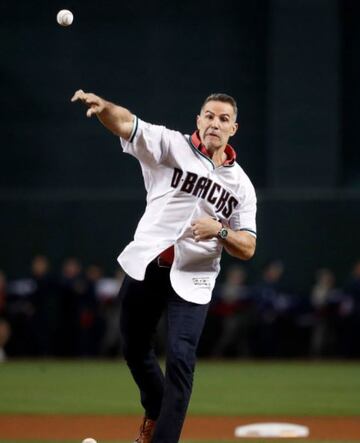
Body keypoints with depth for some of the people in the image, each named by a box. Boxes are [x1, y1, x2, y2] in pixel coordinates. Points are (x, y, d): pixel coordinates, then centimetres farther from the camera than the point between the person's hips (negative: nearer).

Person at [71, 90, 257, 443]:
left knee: (180, 359, -14)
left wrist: (220, 231, -18)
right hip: (144, 268, 1)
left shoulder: (240, 184, 6)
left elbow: (247, 249, 3)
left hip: (192, 279, 0)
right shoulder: (172, 146, 1)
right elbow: (126, 124, -17)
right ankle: (154, 413, 41)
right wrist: (103, 107, -40)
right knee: (135, 350, 14)